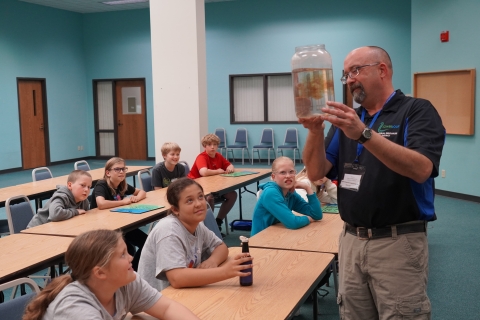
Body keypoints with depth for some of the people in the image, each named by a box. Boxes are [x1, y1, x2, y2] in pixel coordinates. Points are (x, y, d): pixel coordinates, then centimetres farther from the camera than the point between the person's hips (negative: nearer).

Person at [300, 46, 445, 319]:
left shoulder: (417, 111, -5)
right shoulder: (347, 118, 11)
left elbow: (421, 169, -23)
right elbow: (316, 173, 3)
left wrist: (364, 134, -31)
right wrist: (315, 132, -15)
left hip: (399, 243, -5)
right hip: (351, 241, 5)